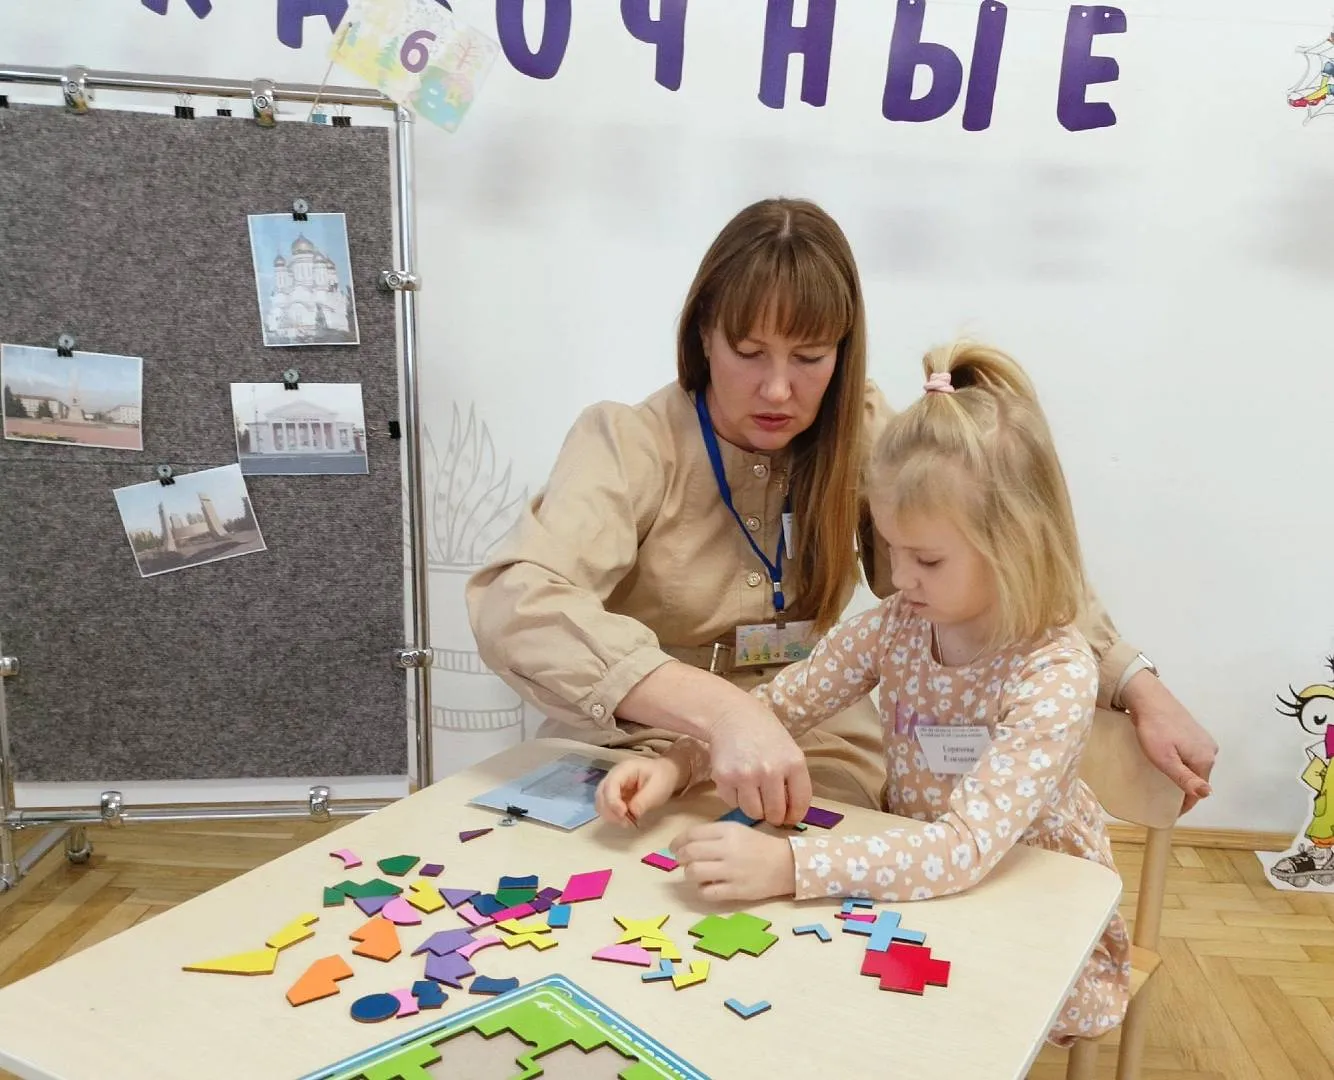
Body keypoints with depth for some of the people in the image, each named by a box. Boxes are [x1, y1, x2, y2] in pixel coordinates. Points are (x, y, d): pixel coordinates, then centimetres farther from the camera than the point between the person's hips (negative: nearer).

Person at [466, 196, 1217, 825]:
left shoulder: (861, 435, -2)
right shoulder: (628, 446, -13)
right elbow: (517, 606, -29)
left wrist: (1134, 682, -13)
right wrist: (720, 710, -41)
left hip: (816, 779, 3)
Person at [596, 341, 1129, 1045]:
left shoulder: (1057, 674, -27)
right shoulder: (897, 624, -10)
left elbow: (969, 847, -36)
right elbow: (774, 705, -5)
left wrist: (786, 865, -46)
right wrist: (675, 765, -24)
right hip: (912, 890, 4)